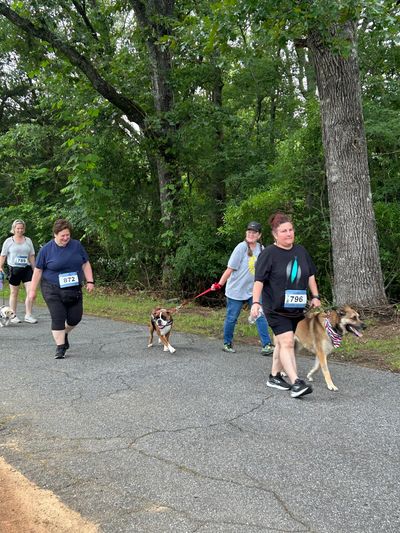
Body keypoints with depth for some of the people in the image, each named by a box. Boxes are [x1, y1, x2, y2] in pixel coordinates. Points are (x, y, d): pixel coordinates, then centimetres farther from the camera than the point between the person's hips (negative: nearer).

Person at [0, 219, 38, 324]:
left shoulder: (28, 240, 11)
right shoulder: (8, 241, 4)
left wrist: (34, 269, 11)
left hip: (27, 269, 2)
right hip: (14, 269, -2)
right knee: (14, 293, 6)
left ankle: (28, 315, -1)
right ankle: (13, 316, 16)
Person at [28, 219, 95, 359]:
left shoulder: (77, 245, 1)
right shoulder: (46, 249, -6)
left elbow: (85, 264, 8)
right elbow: (38, 270, 0)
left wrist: (89, 281, 0)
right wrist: (33, 290, 1)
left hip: (74, 289, 3)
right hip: (53, 290, -3)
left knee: (75, 317, 4)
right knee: (58, 318, -8)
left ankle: (64, 334, 33)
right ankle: (60, 347, 3)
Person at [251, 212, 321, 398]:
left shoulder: (301, 251, 10)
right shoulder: (269, 253, -9)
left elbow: (310, 275, 20)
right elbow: (259, 280, -12)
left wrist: (315, 296, 16)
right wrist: (255, 302, -19)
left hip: (296, 308, 6)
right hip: (276, 308, -6)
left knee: (282, 343, 14)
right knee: (287, 342, -15)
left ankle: (274, 376, 29)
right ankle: (296, 383, -19)